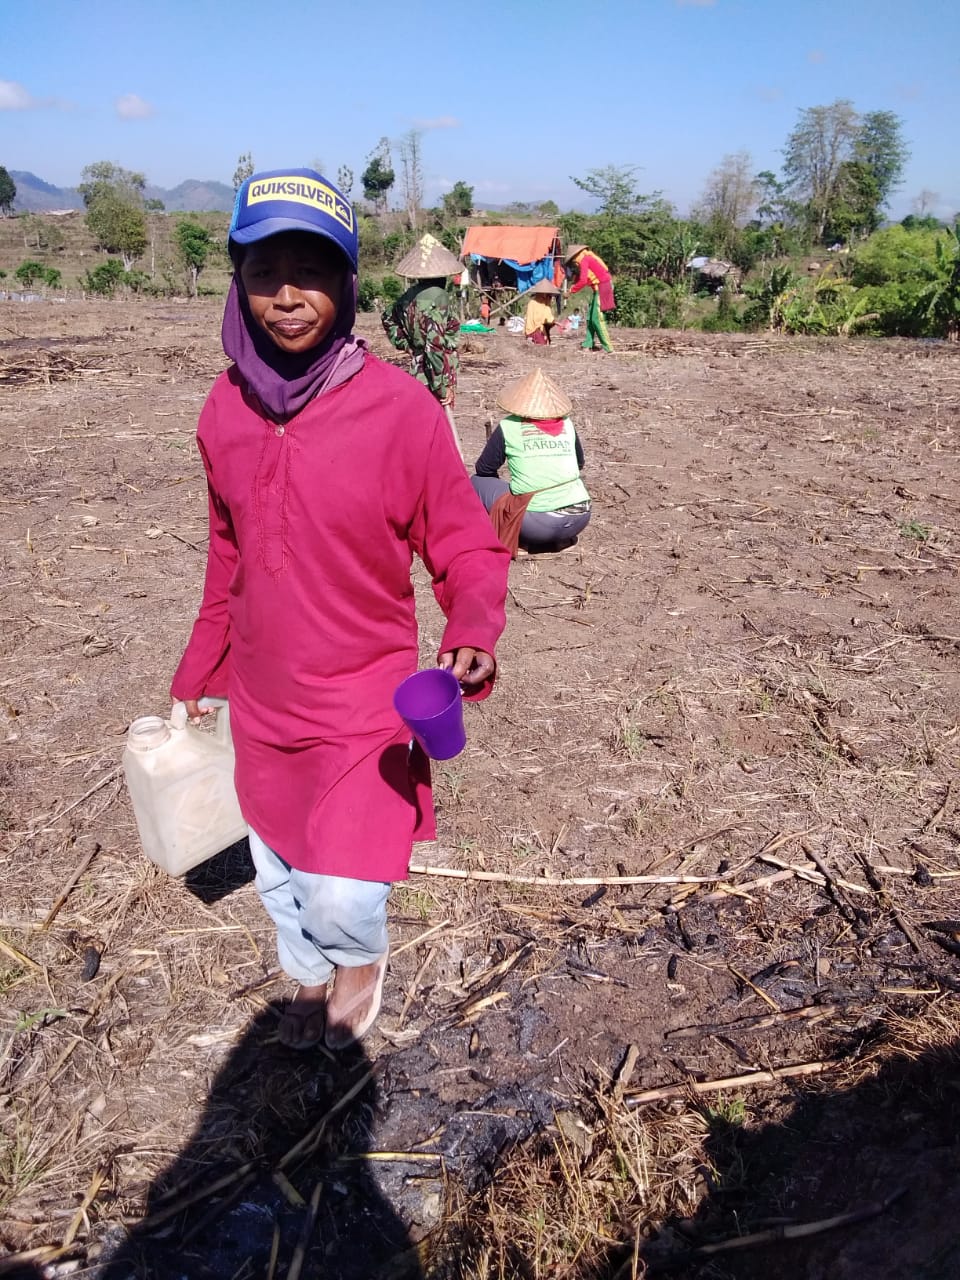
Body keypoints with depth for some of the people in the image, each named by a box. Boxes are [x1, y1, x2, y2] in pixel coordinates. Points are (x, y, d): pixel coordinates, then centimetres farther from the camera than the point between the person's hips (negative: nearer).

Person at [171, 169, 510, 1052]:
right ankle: (311, 978, 55)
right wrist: (200, 673, 16)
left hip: (365, 705, -4)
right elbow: (228, 557, 9)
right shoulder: (226, 409, -4)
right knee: (278, 873, 22)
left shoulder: (400, 408, -18)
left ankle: (363, 957, 32)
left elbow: (468, 548, -11)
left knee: (342, 899, -8)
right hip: (263, 704, 5)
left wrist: (473, 635, -31)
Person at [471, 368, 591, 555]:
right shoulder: (567, 424, 11)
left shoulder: (508, 426, 0)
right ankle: (560, 538, 17)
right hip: (581, 518, 4)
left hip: (538, 523, -4)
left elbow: (484, 469, 10)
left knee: (477, 482, 13)